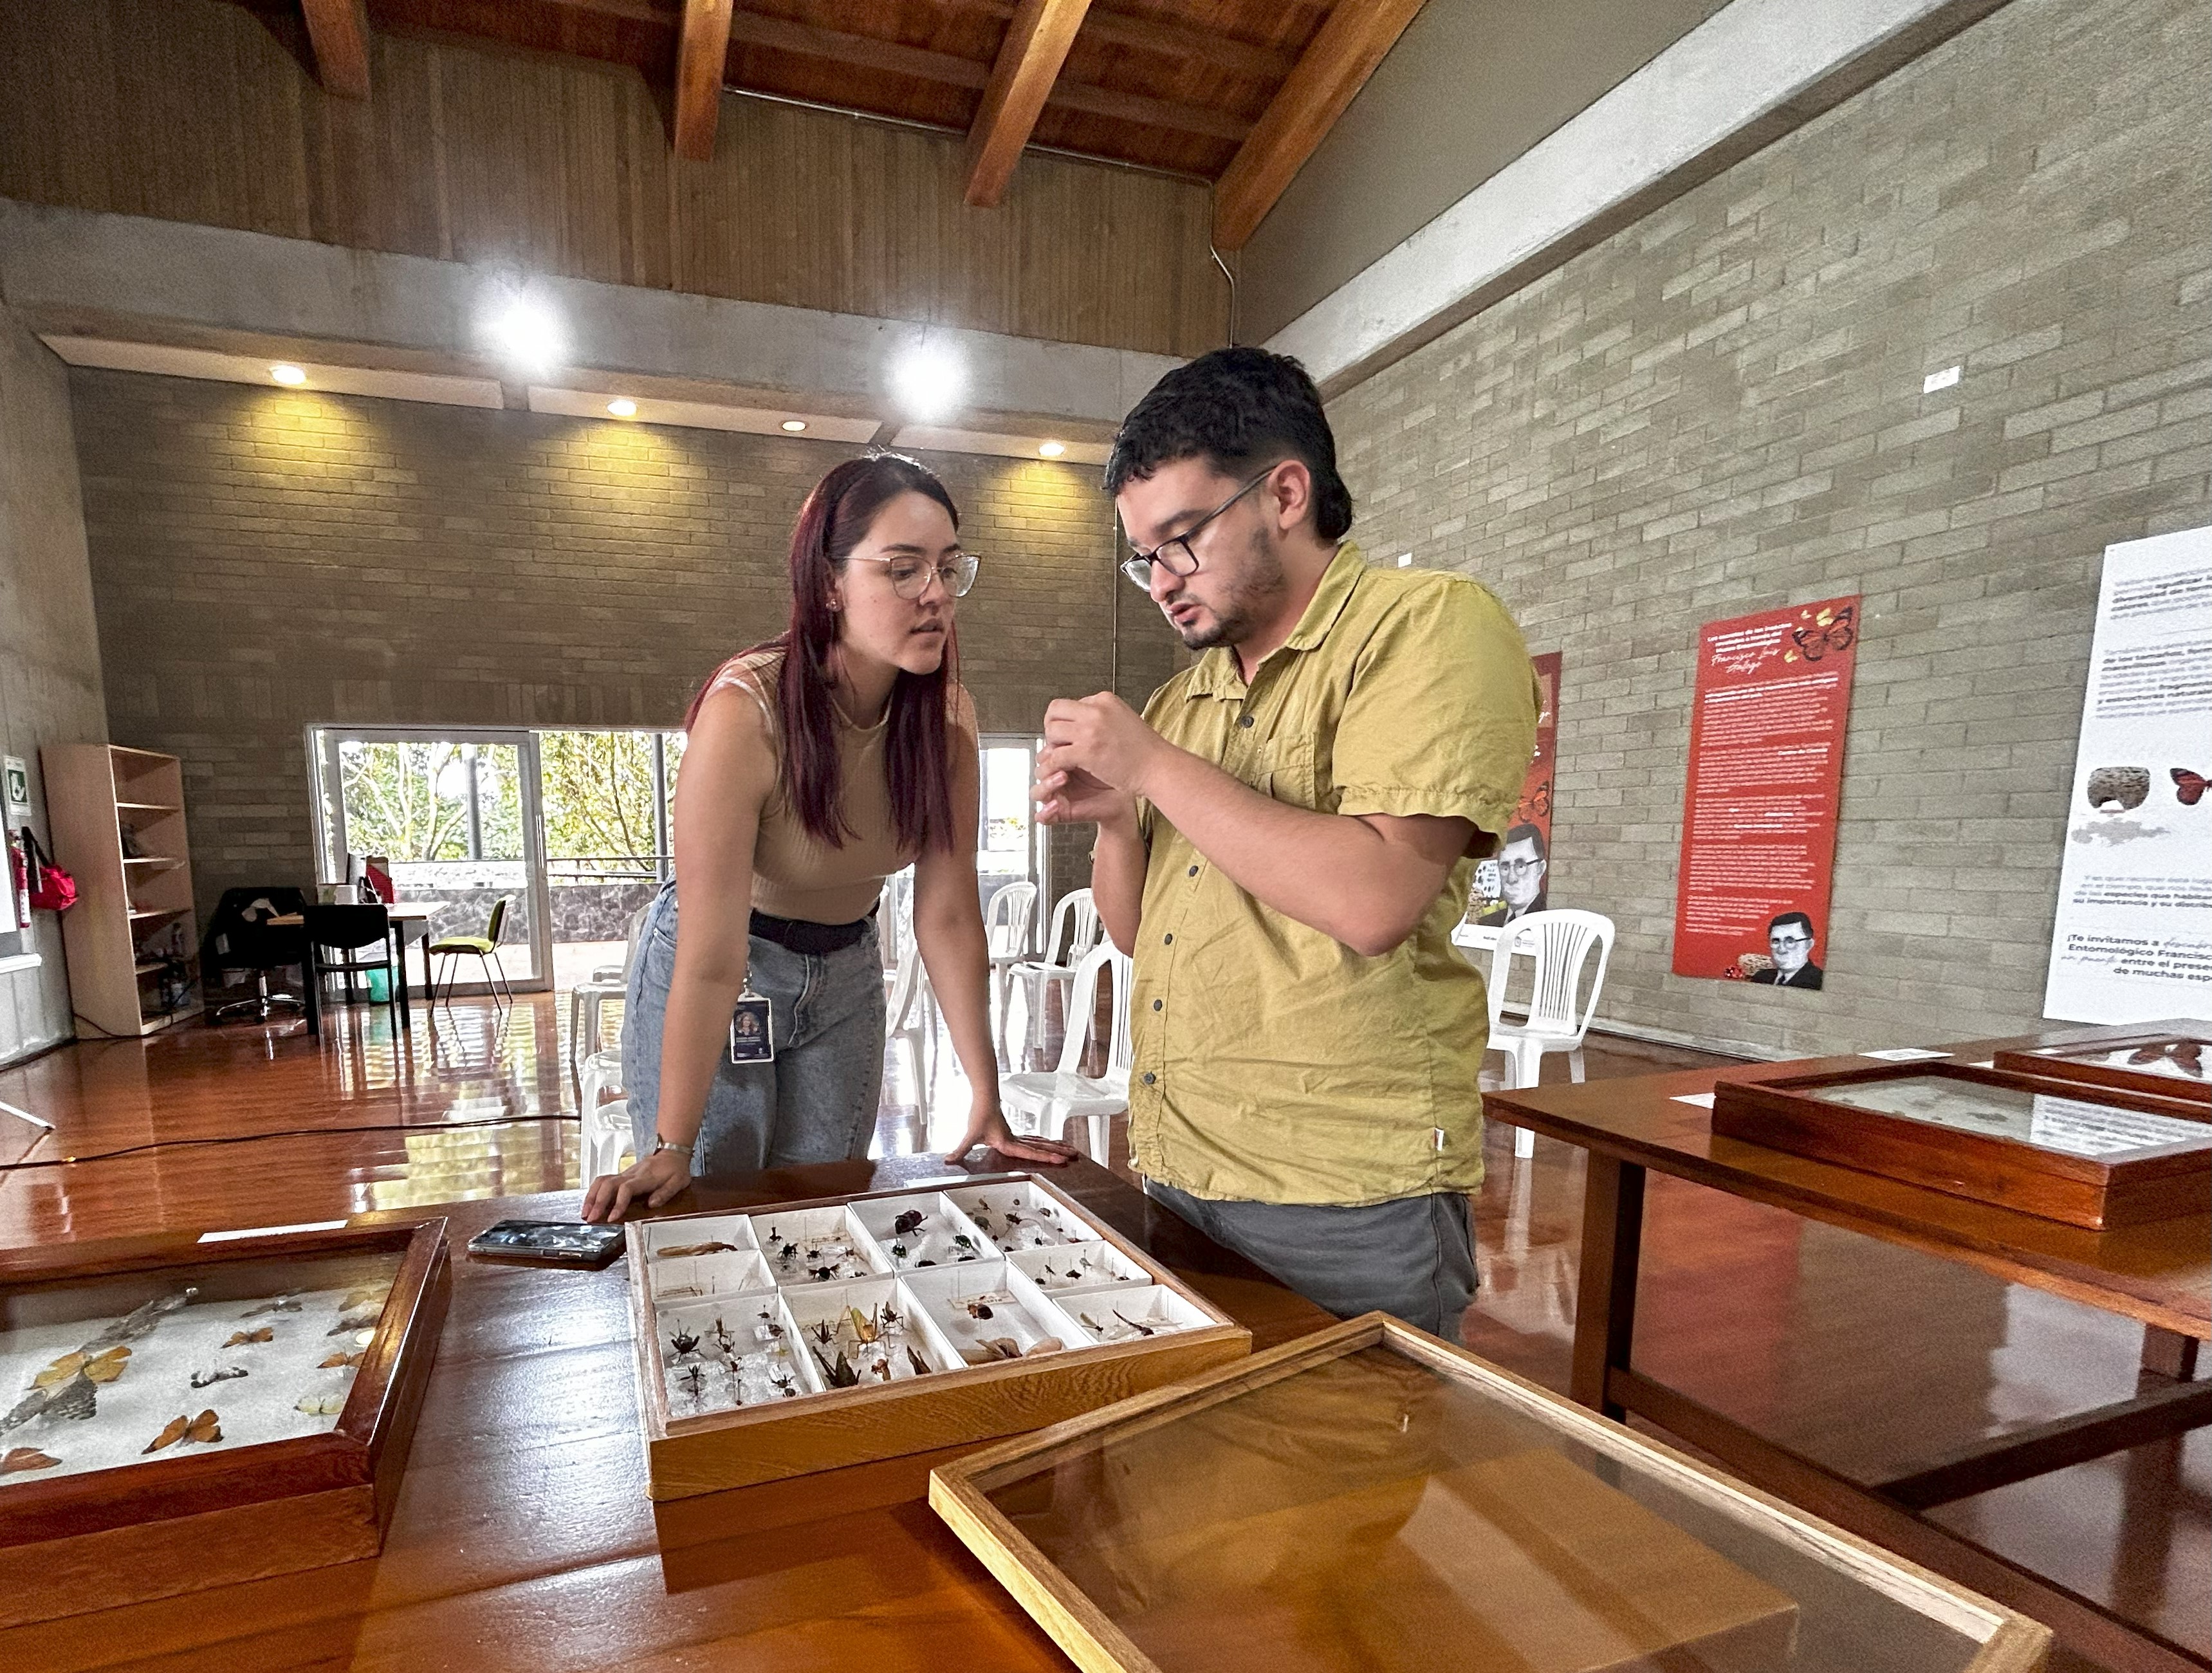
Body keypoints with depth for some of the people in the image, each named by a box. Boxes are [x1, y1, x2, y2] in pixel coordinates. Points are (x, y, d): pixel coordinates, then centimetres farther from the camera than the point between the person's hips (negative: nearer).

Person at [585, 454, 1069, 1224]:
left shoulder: (945, 715, -16)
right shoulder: (746, 710, -30)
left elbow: (948, 914, -13)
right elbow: (712, 959, -29)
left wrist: (987, 1102, -13)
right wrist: (670, 1150, -23)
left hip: (847, 975, 5)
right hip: (704, 982, -4)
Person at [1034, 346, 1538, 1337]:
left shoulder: (1432, 624, -10)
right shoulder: (1179, 698, 12)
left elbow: (1372, 900, -25)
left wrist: (1153, 764, -16)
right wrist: (1113, 816, -4)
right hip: (1173, 1183, 7)